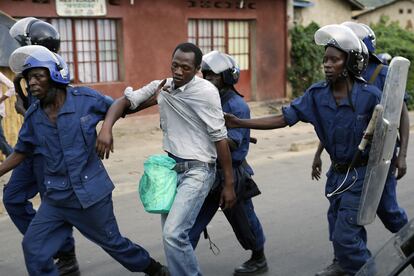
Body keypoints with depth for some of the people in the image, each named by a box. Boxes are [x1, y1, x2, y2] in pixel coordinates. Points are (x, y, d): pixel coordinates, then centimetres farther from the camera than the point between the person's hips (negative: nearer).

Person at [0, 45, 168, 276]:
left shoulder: (86, 98, -12)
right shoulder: (34, 115, -2)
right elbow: (22, 151, 12)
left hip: (91, 191, -4)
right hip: (56, 197, 4)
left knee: (112, 242, 12)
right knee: (34, 248, -2)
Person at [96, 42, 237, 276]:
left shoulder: (206, 92, -15)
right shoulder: (160, 87, 3)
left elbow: (220, 137, -13)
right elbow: (124, 101, 4)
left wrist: (229, 184, -11)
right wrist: (106, 128, -17)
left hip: (197, 171, -7)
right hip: (172, 168, 7)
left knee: (174, 233, -19)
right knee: (171, 235, 13)